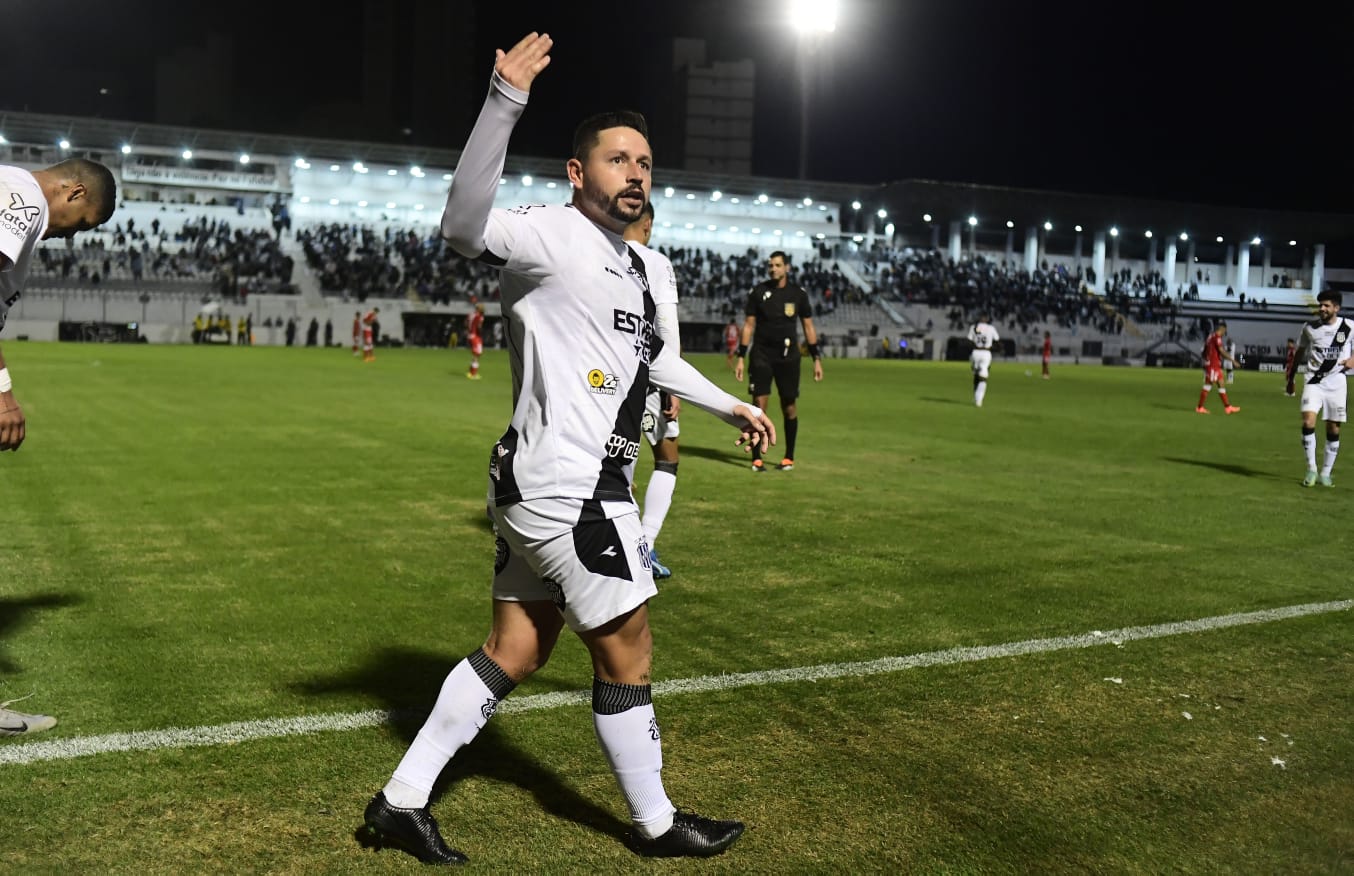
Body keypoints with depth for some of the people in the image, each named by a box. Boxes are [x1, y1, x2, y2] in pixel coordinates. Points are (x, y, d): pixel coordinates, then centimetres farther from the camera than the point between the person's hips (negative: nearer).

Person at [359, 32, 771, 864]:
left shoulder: (632, 264, 16)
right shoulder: (554, 234, -13)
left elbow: (654, 355, 31)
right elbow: (466, 226, -33)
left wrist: (731, 404, 37)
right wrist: (505, 102, -41)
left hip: (547, 485, 9)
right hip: (567, 488, -9)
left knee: (516, 651, 13)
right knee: (627, 649, 5)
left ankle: (401, 801, 22)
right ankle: (657, 825, 24)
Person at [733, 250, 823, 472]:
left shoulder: (798, 293, 4)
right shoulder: (758, 292, 2)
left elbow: (808, 326, 8)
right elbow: (749, 325, 4)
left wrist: (816, 359, 4)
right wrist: (740, 357, -2)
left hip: (788, 356, 1)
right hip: (762, 355, -1)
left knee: (789, 405, 4)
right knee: (759, 403, -7)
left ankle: (789, 457, 19)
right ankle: (757, 458, 0)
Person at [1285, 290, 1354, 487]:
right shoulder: (1310, 328, 0)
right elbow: (1300, 352, 14)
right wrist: (1291, 377, 17)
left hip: (1336, 383, 0)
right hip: (1314, 381, 0)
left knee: (1334, 430, 5)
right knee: (1308, 422, -18)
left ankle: (1325, 473, 19)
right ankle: (1311, 469, -6)